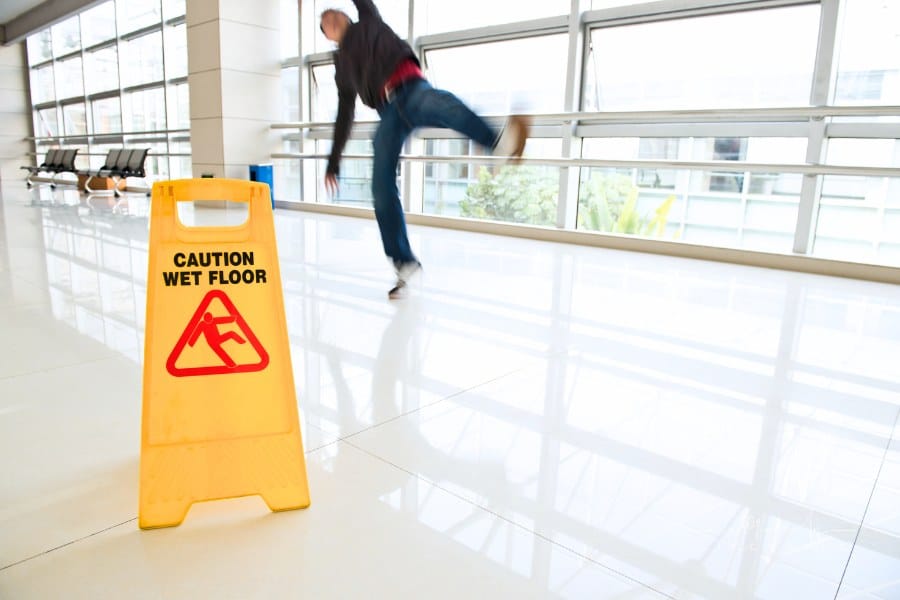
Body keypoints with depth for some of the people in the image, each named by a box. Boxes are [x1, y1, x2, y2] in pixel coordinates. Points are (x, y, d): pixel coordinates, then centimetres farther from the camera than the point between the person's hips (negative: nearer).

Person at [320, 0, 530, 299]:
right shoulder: (342, 67, 31)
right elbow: (344, 116, 31)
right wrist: (333, 162, 29)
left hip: (410, 89, -3)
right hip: (389, 112, 4)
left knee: (437, 102, -39)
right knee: (381, 189, -9)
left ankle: (500, 141, -66)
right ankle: (404, 262, -2)